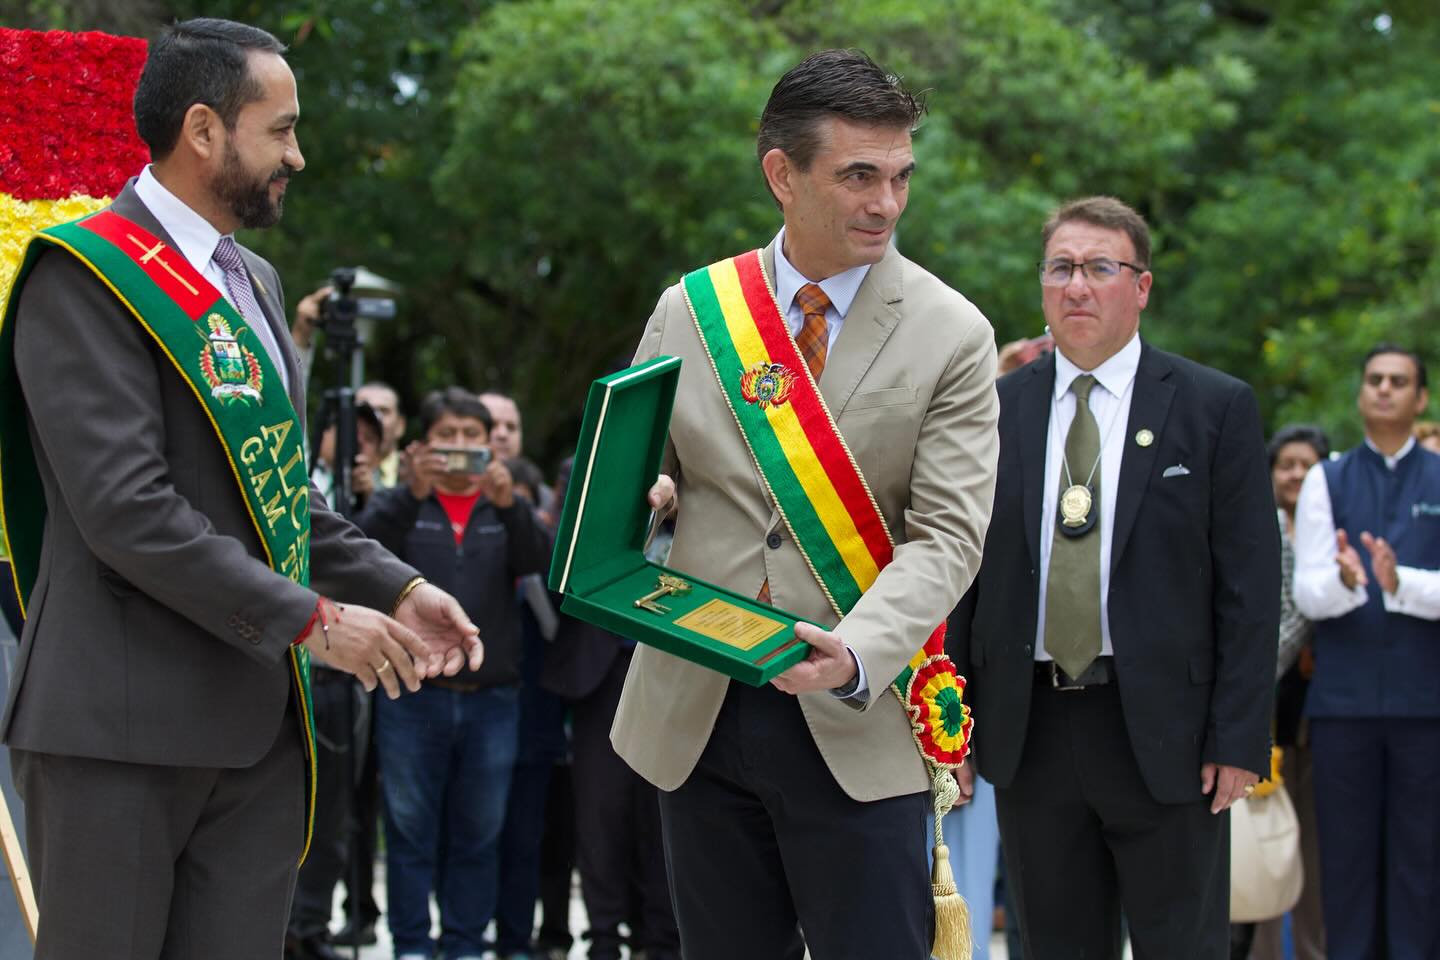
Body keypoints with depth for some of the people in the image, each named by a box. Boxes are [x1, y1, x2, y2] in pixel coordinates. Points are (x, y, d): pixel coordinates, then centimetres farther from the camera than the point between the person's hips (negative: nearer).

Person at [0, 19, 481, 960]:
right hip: (123, 721, -8)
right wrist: (310, 620, -17)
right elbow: (125, 508, -19)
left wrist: (395, 588, 7)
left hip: (259, 720, 8)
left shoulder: (253, 281, 19)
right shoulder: (85, 278, -10)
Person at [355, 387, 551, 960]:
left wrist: (508, 504, -26)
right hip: (413, 695, -2)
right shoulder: (400, 505, 6)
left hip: (491, 699, 2)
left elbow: (541, 560, -8)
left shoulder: (506, 509, 11)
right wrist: (413, 493, -30)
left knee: (478, 833, 7)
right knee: (411, 830, 2)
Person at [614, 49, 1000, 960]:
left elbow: (947, 534, -9)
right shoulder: (690, 311, 5)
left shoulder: (952, 334, -3)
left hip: (854, 722, -3)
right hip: (697, 711, 3)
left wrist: (856, 653, -27)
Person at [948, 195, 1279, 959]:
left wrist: (1240, 736, -9)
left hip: (1162, 733, -3)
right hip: (1029, 730, 3)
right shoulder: (995, 410, 8)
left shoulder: (1216, 408, 0)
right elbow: (966, 571, 9)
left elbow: (1248, 586, -3)